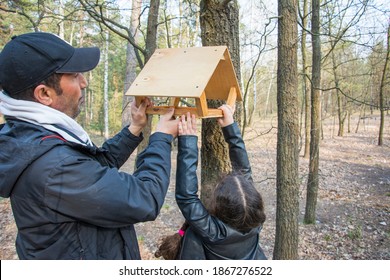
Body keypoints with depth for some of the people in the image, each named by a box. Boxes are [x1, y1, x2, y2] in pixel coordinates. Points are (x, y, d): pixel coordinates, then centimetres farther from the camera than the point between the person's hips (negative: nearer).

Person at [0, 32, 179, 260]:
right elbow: (144, 200, -28)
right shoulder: (54, 166, -34)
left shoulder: (30, 135, -3)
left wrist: (135, 129, 3)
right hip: (87, 255, -8)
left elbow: (96, 167, 9)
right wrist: (162, 138, -15)